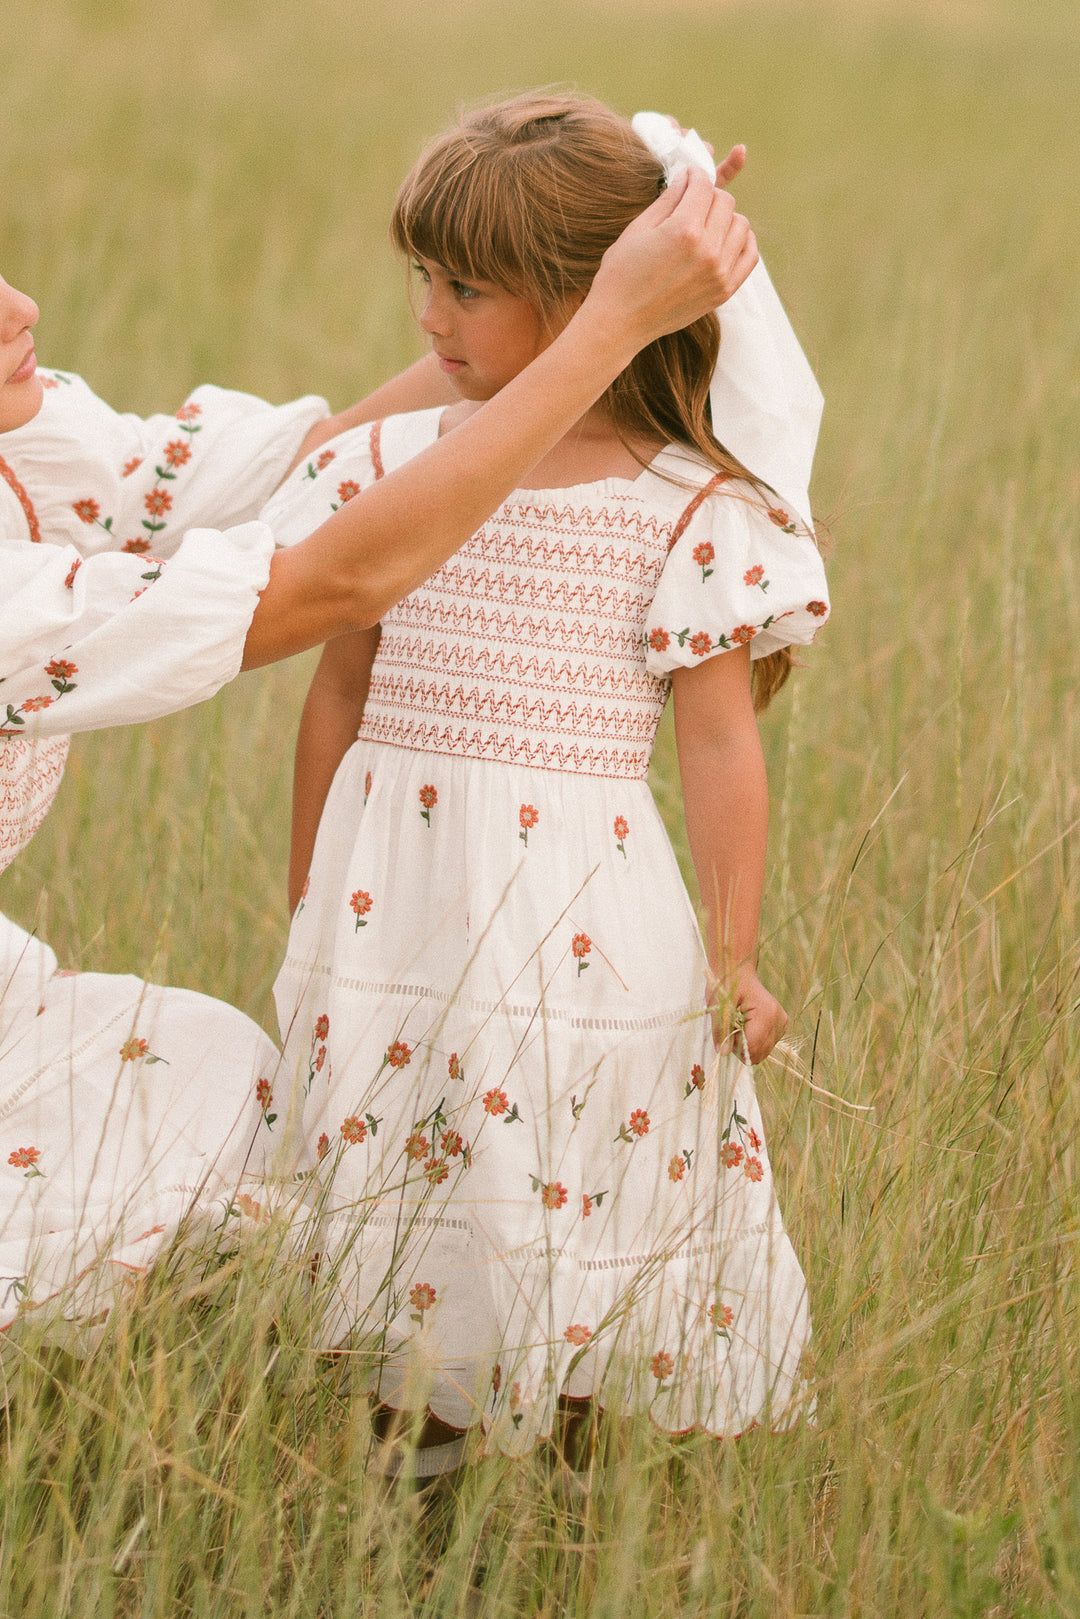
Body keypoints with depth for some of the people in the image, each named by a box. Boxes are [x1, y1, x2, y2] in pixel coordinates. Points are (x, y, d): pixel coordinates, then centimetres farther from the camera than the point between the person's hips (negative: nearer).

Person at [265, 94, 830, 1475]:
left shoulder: (691, 510, -6)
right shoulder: (391, 462, 5)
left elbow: (721, 741, -4)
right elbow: (339, 692, 13)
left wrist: (733, 958, -5)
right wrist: (303, 913, 15)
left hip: (576, 921, -4)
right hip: (390, 893, 4)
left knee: (557, 1204, 2)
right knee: (391, 1197, 8)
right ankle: (412, 1457, 22)